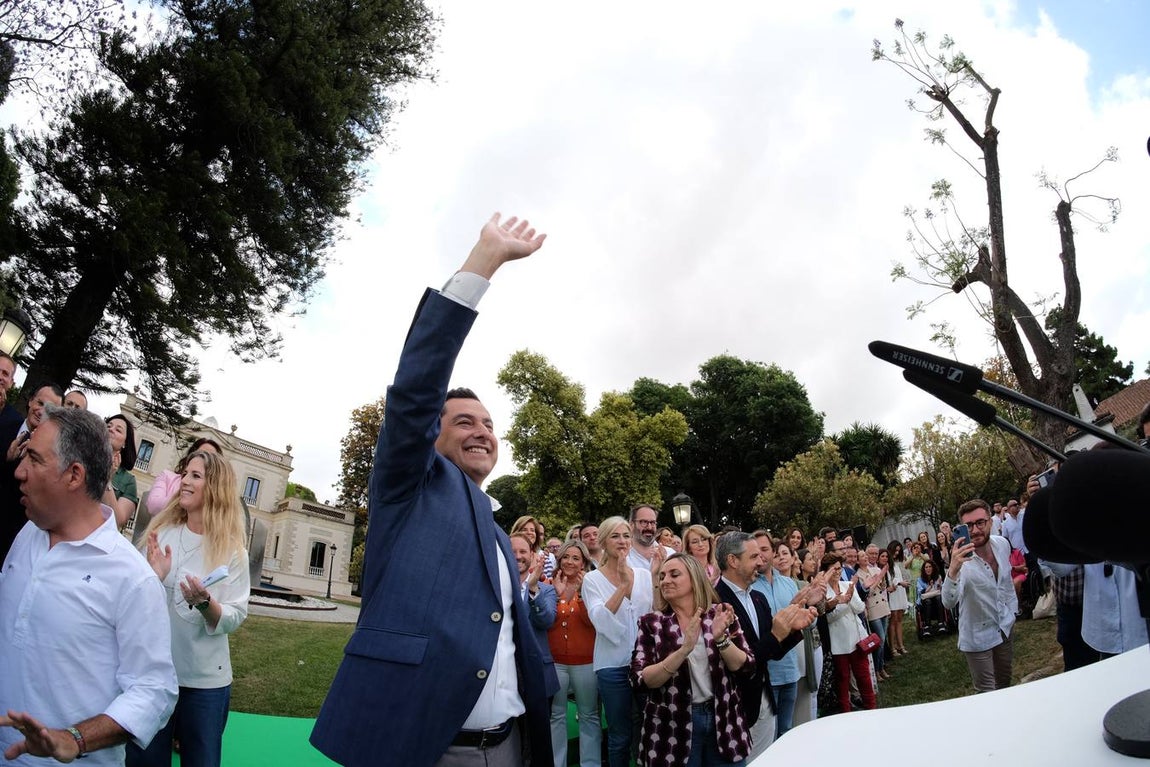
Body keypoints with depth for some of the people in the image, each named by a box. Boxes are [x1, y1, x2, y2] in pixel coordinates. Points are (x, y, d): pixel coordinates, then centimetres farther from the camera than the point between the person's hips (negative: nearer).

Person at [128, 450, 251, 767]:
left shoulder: (232, 549, -9)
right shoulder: (161, 533, -2)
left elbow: (235, 618, -11)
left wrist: (205, 603, -29)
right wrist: (152, 577, -17)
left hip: (204, 680, -2)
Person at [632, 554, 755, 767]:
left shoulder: (721, 614, 0)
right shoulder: (651, 623, -4)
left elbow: (746, 667, -3)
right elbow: (640, 680, -13)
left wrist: (721, 638, -20)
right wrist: (684, 650, -25)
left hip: (724, 720, 2)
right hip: (673, 727, -1)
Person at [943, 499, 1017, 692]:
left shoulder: (1003, 544, -10)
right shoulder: (962, 559, -29)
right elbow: (949, 603, -44)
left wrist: (1012, 609, 12)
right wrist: (953, 570, -58)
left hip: (1006, 626, 6)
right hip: (978, 637, -6)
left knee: (1005, 683, 23)